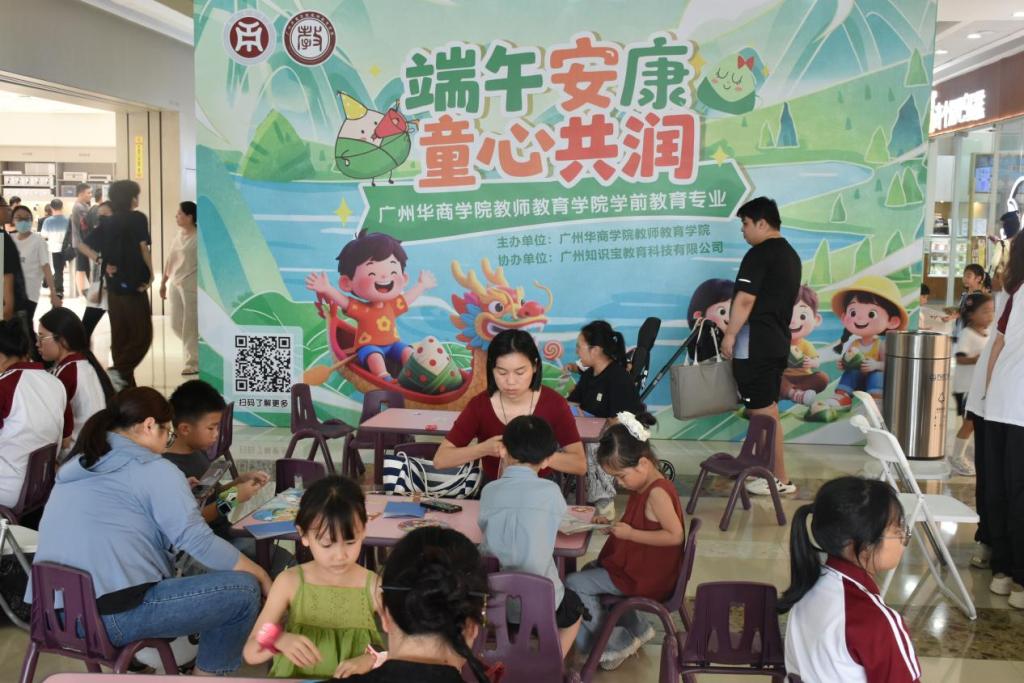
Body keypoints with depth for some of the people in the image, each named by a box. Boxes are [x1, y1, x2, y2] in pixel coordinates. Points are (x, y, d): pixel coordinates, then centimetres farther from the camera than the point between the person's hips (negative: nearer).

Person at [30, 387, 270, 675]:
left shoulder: (75, 466, 17)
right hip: (111, 616, -9)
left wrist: (176, 496, 35)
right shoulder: (152, 469, -5)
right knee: (244, 589, -1)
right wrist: (260, 575, 1)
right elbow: (198, 541, -10)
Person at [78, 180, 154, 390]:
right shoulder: (138, 218, -6)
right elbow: (143, 247, -14)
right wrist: (150, 273, -6)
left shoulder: (106, 223, 11)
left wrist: (102, 262, 5)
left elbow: (83, 245, 9)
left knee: (120, 336, 10)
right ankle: (119, 371, -19)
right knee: (142, 335, -3)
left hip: (114, 286, 7)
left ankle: (126, 383, 13)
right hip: (134, 285, -7)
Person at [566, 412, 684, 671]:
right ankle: (635, 629, 27)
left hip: (647, 577, -11)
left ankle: (613, 644, 6)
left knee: (574, 583, -10)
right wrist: (612, 524, 2)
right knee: (590, 572, 28)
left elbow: (675, 535, -29)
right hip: (638, 564, 11)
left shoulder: (657, 493, -25)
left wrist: (630, 534, -25)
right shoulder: (643, 487, 5)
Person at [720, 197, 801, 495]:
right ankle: (770, 470, 23)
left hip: (755, 344, -10)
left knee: (762, 413, -3)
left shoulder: (759, 254, -15)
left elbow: (745, 301, -20)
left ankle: (780, 479, 2)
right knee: (768, 411, 15)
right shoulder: (791, 255, 15)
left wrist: (730, 336, -12)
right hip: (777, 342, 10)